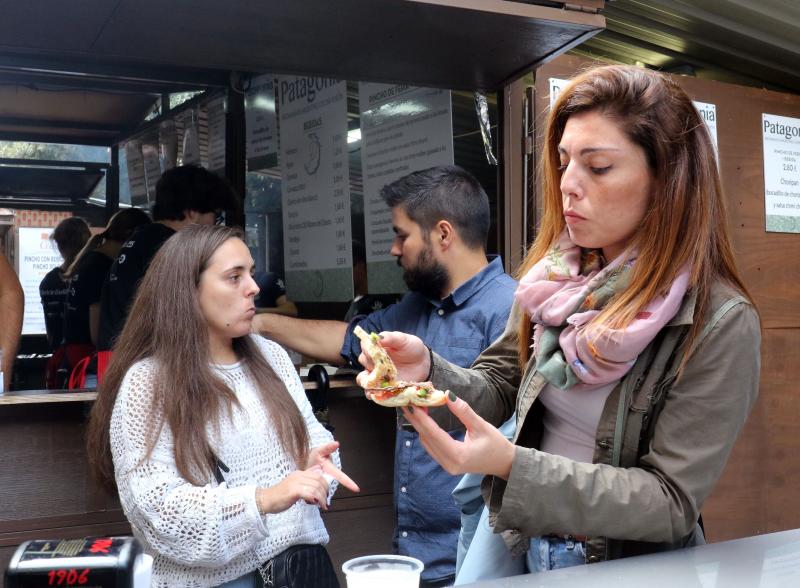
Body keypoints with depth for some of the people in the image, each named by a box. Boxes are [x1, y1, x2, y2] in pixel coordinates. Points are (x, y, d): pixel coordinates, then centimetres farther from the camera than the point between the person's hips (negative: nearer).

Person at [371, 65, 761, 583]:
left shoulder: (720, 324, -21)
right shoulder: (556, 276, -7)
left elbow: (671, 504, -21)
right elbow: (498, 392, 1)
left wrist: (511, 464, -31)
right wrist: (428, 370, -20)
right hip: (514, 536, 4)